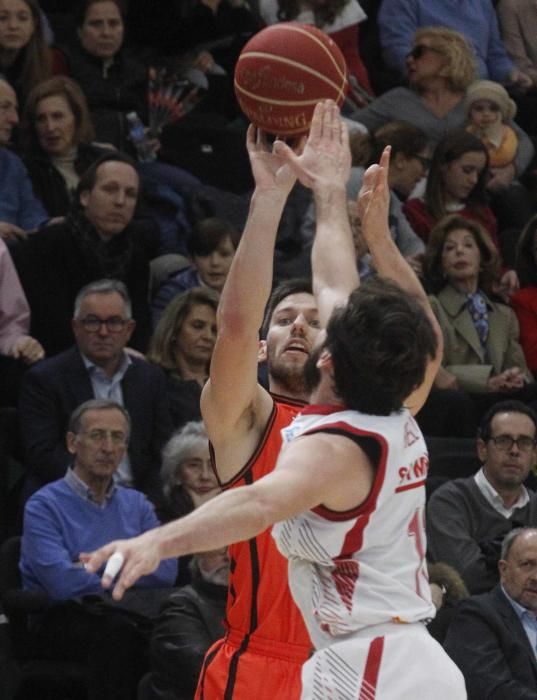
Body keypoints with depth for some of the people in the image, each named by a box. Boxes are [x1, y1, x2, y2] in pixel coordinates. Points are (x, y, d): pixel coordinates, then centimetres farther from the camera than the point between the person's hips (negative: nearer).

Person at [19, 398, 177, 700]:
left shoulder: (136, 504, 20)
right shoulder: (45, 505, 3)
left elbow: (167, 570, 3)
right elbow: (62, 583, -12)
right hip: (64, 618, -4)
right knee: (117, 628, -39)